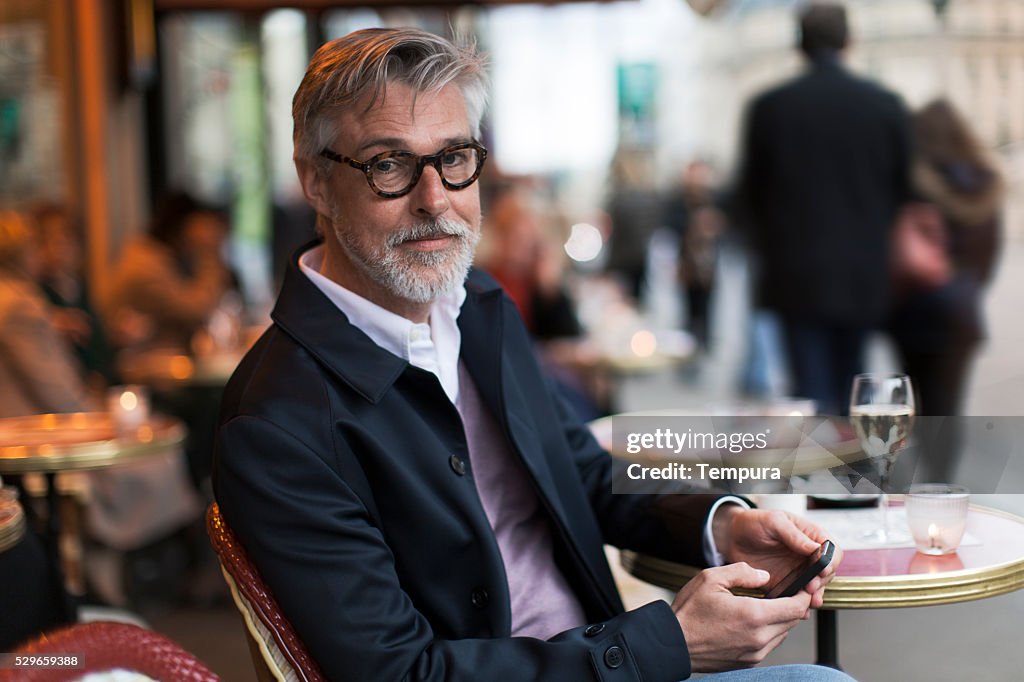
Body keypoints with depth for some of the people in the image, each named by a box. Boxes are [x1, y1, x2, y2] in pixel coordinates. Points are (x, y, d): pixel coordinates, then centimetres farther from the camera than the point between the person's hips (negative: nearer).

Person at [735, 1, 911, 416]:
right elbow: (903, 188, 5)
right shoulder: (886, 106, -1)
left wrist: (768, 248, 18)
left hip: (797, 273, -2)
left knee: (813, 390, -1)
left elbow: (751, 191, 1)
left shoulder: (769, 106, -5)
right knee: (849, 387, 15)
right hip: (865, 276, 2)